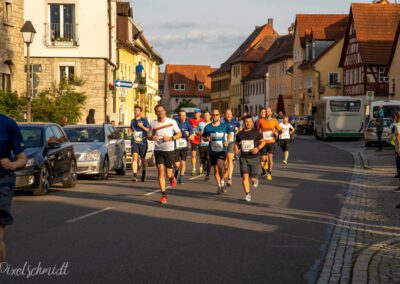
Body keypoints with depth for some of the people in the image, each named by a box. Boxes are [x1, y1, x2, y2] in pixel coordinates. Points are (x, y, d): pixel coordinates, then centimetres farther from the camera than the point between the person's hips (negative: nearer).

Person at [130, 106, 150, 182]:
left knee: (142, 159, 10)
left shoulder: (144, 120, -1)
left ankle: (144, 173, 35)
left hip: (142, 142, -2)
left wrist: (141, 126, -18)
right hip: (134, 142, 2)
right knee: (135, 157, -15)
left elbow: (149, 130, -8)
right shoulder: (132, 121, 12)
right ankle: (135, 176, -23)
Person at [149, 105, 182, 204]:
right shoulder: (153, 124, 1)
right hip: (158, 150, 1)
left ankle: (172, 178, 39)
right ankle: (163, 194, -2)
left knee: (169, 174, 1)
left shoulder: (171, 122, -3)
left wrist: (171, 138, -15)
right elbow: (149, 135, 12)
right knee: (161, 172, -9)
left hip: (170, 150, -1)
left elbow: (179, 134, 3)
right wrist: (152, 137, -12)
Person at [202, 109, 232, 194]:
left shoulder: (224, 126, -1)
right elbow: (203, 138, 9)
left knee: (220, 165, -25)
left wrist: (227, 141, -4)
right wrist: (207, 139, -15)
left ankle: (222, 182, -6)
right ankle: (219, 186, 23)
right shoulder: (208, 127, 0)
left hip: (222, 150, -2)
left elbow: (230, 134, 14)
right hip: (212, 151, 2)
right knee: (216, 169, 8)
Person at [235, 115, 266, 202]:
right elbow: (236, 144, 18)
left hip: (254, 158, -2)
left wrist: (258, 148, -15)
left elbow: (263, 141, 4)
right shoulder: (240, 134, 5)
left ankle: (255, 180, 38)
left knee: (253, 178, 0)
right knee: (245, 176, -9)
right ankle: (247, 195, -2)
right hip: (243, 158, 2)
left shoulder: (256, 132, -2)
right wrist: (236, 149, -4)